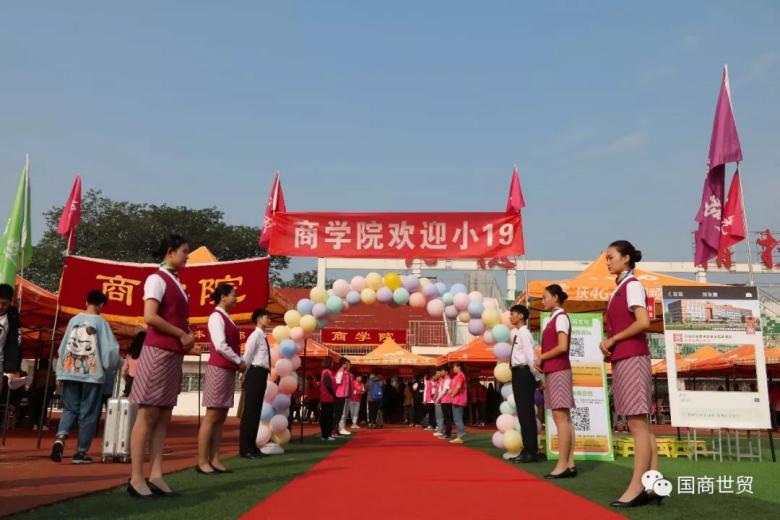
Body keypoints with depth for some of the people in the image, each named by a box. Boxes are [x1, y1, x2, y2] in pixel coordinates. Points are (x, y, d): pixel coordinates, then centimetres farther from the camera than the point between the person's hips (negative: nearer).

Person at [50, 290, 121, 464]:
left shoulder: (74, 320, 6)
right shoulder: (101, 322, -6)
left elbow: (63, 347, 10)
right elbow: (109, 349, -8)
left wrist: (60, 372, 17)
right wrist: (114, 366, 10)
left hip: (70, 372, 4)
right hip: (92, 374, -4)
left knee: (70, 408, 14)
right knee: (88, 413, 5)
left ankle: (60, 438, -11)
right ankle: (81, 452, 8)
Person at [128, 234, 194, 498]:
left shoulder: (175, 283, 18)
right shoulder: (157, 279, -8)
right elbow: (150, 317, -19)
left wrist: (188, 335, 5)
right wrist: (181, 335, -12)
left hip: (174, 355, 9)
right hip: (158, 353, -9)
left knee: (163, 417, 7)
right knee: (147, 416, -6)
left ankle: (156, 474, 10)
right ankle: (136, 477, -1)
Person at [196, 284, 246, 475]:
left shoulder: (227, 318, 17)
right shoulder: (216, 316, -9)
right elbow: (220, 346, -18)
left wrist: (239, 362, 2)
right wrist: (239, 361, -9)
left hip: (229, 369, 9)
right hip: (219, 369, -9)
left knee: (221, 417, 7)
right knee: (212, 416, -6)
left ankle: (214, 460, 10)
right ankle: (202, 461, -2)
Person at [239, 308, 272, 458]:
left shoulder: (263, 336, 19)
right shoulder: (256, 334, -9)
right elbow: (247, 357, -13)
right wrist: (246, 377, -10)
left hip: (261, 375, 9)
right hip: (255, 374, -9)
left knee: (256, 410, 11)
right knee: (250, 410, -7)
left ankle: (252, 446, 17)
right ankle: (245, 448, -5)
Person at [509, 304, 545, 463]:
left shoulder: (524, 333, -11)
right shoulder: (515, 333, 16)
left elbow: (530, 356, -18)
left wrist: (538, 378, -18)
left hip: (523, 373, -10)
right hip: (518, 373, 10)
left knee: (526, 412, -8)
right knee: (523, 412, 12)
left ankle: (531, 452, -5)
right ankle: (528, 449, 18)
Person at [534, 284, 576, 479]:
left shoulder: (561, 317, -8)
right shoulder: (554, 319, 19)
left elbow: (562, 347, -19)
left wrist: (540, 358, -9)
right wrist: (542, 361, 4)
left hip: (558, 371, -9)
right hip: (553, 371, 9)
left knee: (560, 416, -11)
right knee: (563, 417, 6)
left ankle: (562, 465, -11)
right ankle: (569, 464, 6)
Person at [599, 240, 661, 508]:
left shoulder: (632, 285, -7)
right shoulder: (620, 289, 19)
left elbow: (643, 322, -19)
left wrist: (613, 339, -11)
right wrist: (607, 341, 3)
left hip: (632, 359, -9)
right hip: (622, 360, 9)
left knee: (637, 423, -9)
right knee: (641, 424, 7)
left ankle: (636, 487, -9)